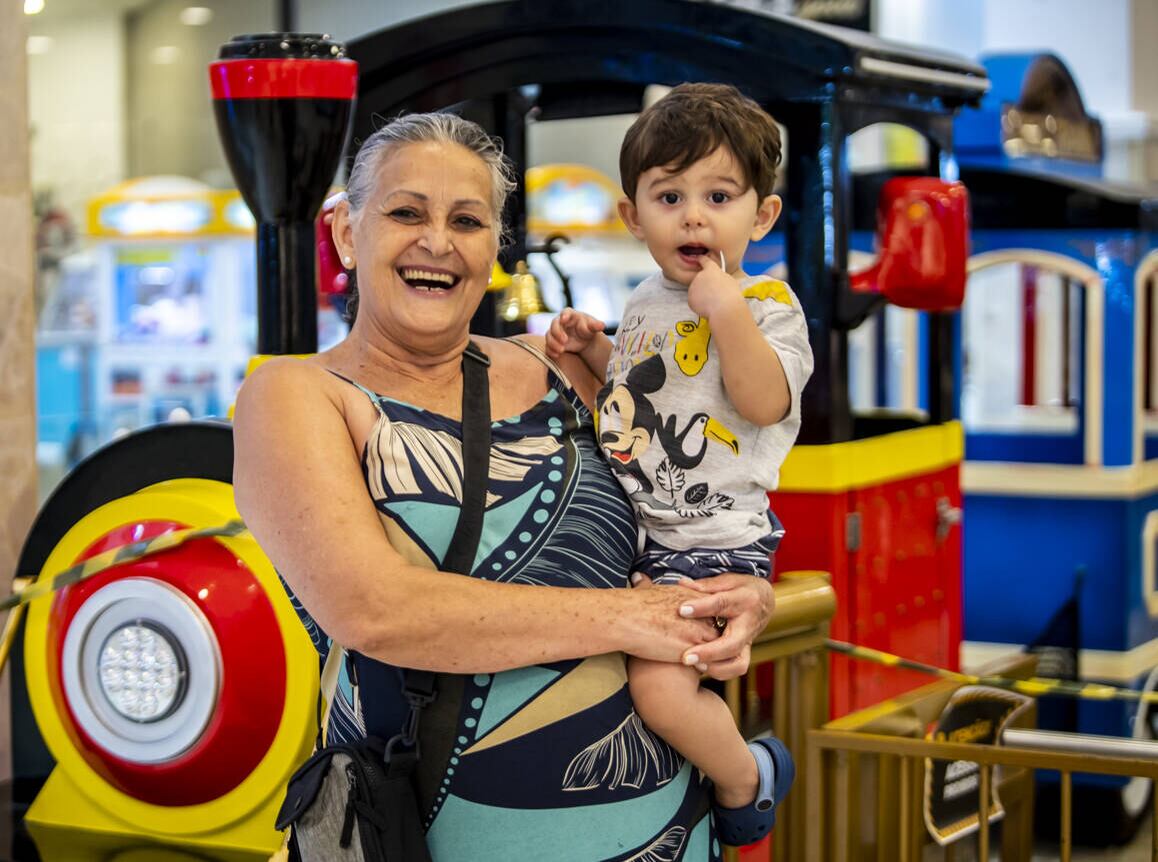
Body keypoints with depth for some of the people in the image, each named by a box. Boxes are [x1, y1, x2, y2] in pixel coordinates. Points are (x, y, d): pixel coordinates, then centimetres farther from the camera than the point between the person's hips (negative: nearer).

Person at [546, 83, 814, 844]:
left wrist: (726, 310, -29)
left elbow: (764, 403, -23)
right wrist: (594, 347, 12)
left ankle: (746, 777, 7)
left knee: (661, 688, -23)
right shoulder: (646, 301, 12)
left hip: (711, 542, -8)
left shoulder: (767, 305, -9)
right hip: (628, 525, 8)